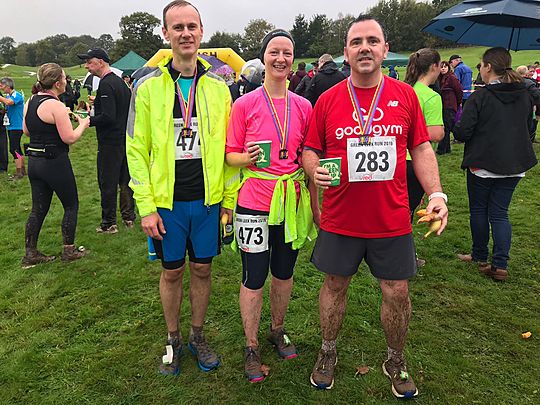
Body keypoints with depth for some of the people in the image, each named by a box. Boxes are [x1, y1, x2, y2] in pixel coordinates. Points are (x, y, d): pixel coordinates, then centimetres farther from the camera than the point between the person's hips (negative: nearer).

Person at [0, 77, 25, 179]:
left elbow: (8, 102, -31)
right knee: (17, 149, 13)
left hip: (17, 126, -9)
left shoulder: (17, 95, -13)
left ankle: (18, 173, -4)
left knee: (13, 149, -9)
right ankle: (23, 170, 21)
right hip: (10, 126, 9)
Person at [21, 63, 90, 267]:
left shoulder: (30, 101, 8)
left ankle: (30, 254, 19)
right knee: (71, 205, 9)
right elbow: (70, 138, -18)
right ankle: (69, 250, 16)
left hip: (34, 161, 8)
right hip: (55, 162, -8)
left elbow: (26, 131, 18)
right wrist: (83, 124, -2)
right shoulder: (55, 105, -18)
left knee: (38, 209, 14)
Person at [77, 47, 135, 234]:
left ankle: (109, 223, 8)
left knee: (107, 182, 0)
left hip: (110, 141, -9)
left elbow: (108, 117, -24)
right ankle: (129, 218, 24)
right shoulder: (120, 81, 12)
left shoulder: (106, 84, -16)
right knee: (125, 179, 14)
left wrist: (88, 121, -13)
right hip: (125, 138, 9)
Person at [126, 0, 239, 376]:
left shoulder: (218, 87, 2)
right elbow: (137, 148, -3)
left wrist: (230, 198, 1)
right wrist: (146, 207, -8)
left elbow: (227, 147, 4)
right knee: (172, 272, 13)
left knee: (202, 269, 14)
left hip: (208, 200, 1)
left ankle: (198, 336, 35)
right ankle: (173, 339, 35)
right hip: (166, 201, -1)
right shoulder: (149, 85, -3)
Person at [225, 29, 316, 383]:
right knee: (254, 277, 4)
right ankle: (251, 347, 25)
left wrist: (316, 205, 7)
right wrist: (247, 158, -23)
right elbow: (231, 155, 0)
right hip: (255, 203, -3)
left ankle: (278, 330, 40)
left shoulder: (303, 106, 4)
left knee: (284, 271, 17)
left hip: (292, 201, 3)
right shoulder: (245, 104, -5)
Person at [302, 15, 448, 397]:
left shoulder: (405, 95, 1)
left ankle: (396, 361, 37)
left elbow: (421, 149, 4)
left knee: (397, 292, 10)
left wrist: (436, 193, -7)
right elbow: (310, 150, 4)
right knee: (335, 285, 14)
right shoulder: (328, 100, -2)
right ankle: (328, 353, 38)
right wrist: (315, 169, -18)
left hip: (392, 220, 1)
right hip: (340, 219, 0)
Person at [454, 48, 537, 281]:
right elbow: (527, 128, 15)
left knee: (479, 210, 12)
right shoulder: (525, 96, 4)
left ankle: (480, 257, 25)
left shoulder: (480, 98, -15)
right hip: (514, 165, 5)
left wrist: (456, 129, 5)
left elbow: (462, 133, -17)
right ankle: (500, 265, 7)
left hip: (482, 164, -5)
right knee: (499, 214, 10)